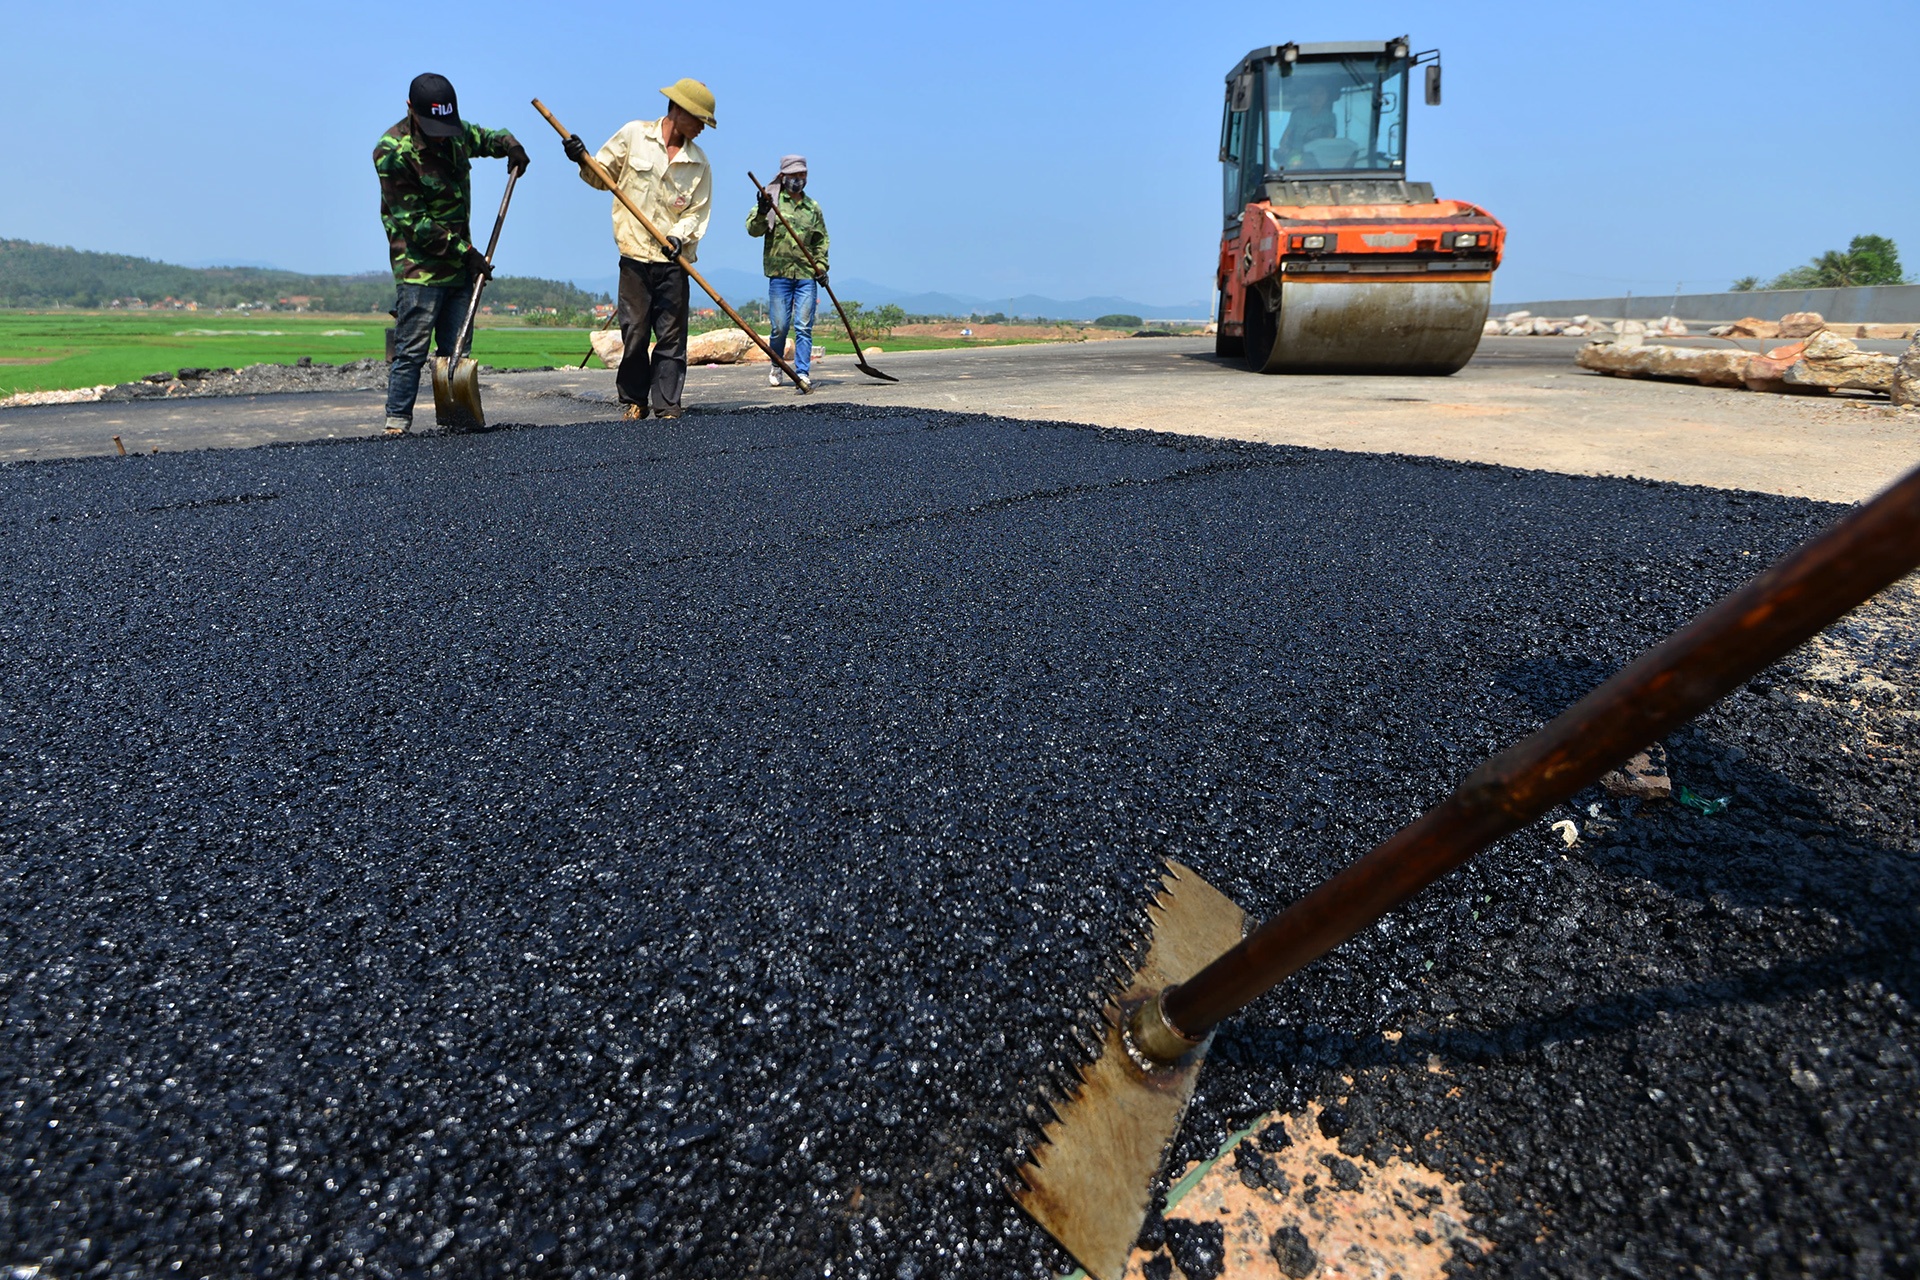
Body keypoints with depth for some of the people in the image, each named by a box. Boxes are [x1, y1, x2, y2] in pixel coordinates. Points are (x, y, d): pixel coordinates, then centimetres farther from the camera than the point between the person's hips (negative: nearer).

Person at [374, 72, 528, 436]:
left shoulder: (455, 131, 7)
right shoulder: (392, 151, -14)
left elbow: (483, 137, 31)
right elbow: (413, 223, -15)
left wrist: (509, 145, 8)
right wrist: (465, 252, -18)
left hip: (459, 262, 7)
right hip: (420, 266, -7)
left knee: (457, 349, 6)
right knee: (412, 348, -8)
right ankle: (397, 419, -1)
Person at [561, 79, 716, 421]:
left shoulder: (699, 163, 9)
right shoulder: (634, 135, 5)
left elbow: (698, 211, 4)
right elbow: (603, 177, 11)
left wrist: (679, 235, -14)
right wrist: (584, 161, -9)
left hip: (674, 259, 1)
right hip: (634, 254, -1)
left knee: (671, 335, -2)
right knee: (634, 332, -1)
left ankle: (666, 406, 2)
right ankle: (634, 401, 11)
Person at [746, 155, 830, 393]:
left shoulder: (813, 207, 15)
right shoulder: (772, 200, 6)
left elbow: (821, 240, 20)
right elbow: (753, 229, -3)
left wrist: (821, 266, 6)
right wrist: (762, 211, -21)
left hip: (807, 275, 2)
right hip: (779, 273, -2)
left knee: (804, 327, -6)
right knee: (779, 327, 1)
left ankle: (802, 373, -5)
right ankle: (776, 367, 23)